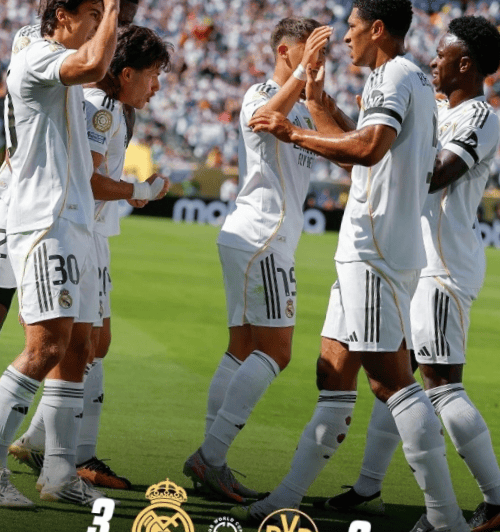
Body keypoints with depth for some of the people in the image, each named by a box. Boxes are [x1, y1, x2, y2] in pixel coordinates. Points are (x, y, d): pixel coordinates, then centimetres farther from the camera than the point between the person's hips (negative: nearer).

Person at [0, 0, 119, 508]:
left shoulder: (58, 70, 20)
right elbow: (94, 64, -27)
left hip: (74, 223, 10)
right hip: (44, 223, -10)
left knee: (77, 347, 8)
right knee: (47, 346, -18)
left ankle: (60, 474, 9)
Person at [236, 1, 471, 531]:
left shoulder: (394, 76, -10)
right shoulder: (415, 81, 22)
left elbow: (369, 148, -27)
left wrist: (294, 134, -18)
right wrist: (319, 104, 35)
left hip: (375, 253, -10)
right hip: (367, 251, 10)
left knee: (391, 379, -12)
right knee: (333, 375, 11)